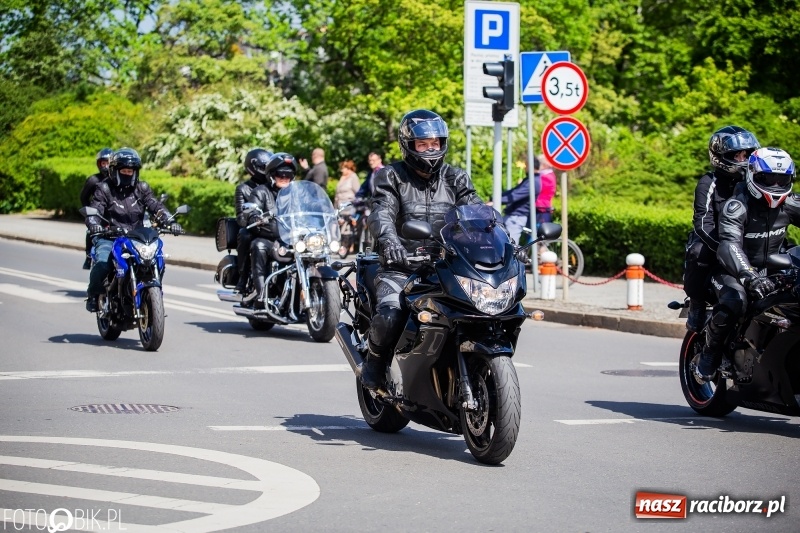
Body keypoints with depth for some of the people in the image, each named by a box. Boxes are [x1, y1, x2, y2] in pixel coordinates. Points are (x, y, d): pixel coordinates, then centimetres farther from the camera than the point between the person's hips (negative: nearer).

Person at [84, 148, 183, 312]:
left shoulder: (142, 188, 11)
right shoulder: (104, 189, 3)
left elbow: (156, 206, -1)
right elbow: (94, 210, -9)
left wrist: (170, 221, -20)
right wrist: (94, 224, -33)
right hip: (109, 237, -3)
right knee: (102, 263, -30)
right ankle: (93, 295, -4)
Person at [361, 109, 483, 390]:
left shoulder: (456, 179, 15)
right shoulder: (391, 177, 5)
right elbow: (381, 212, -12)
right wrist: (388, 239, -36)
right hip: (402, 267, -3)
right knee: (389, 317, -30)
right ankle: (376, 356, 3)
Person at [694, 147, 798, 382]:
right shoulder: (736, 206, -19)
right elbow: (729, 245, -34)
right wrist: (749, 276, -52)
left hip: (769, 271, 6)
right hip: (732, 271, -6)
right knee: (735, 301, -37)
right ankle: (709, 353, -13)